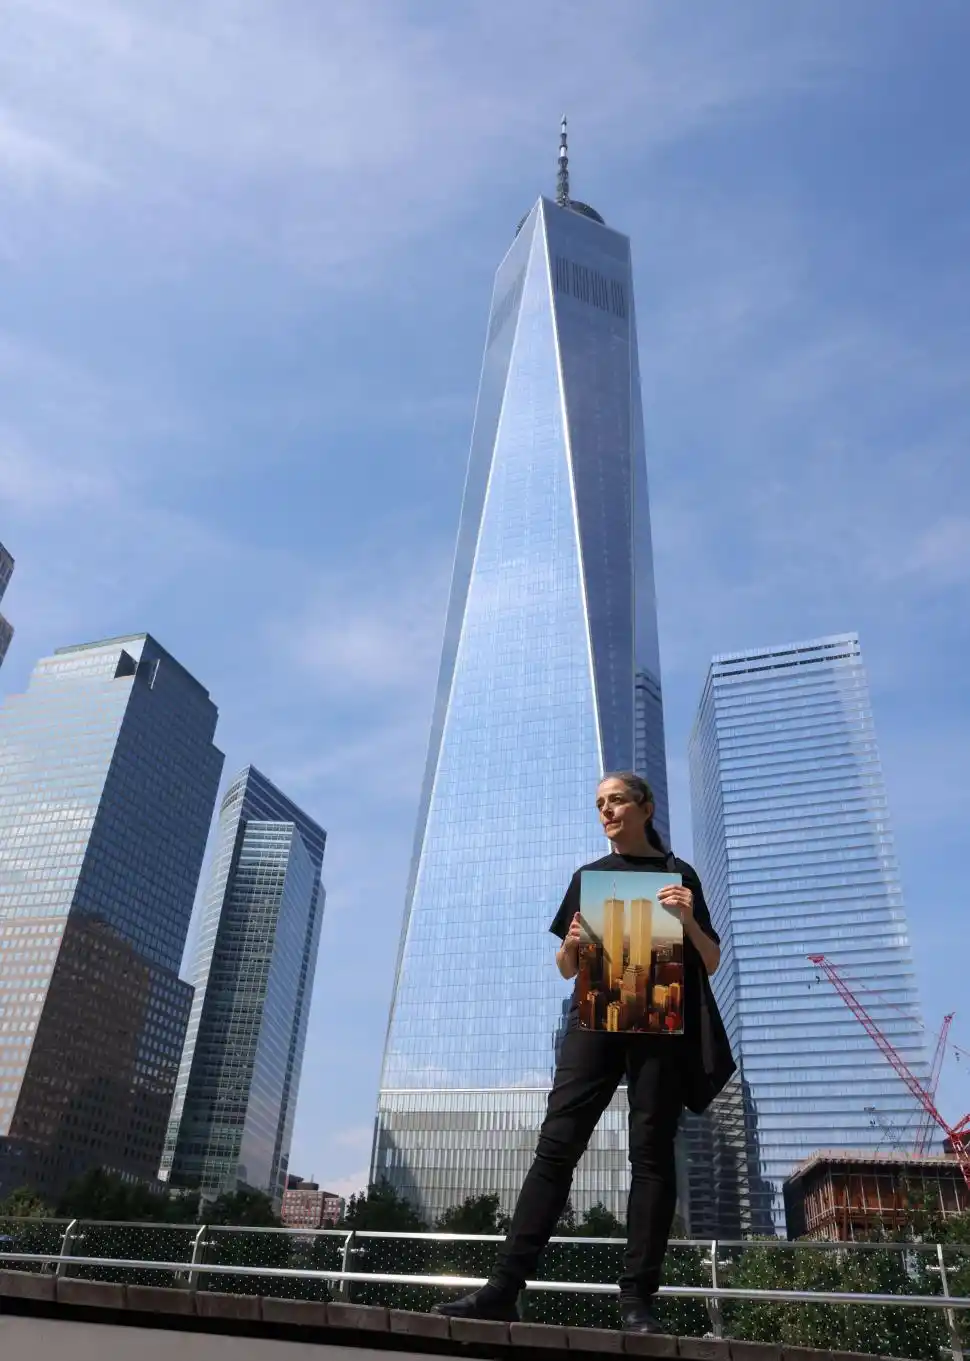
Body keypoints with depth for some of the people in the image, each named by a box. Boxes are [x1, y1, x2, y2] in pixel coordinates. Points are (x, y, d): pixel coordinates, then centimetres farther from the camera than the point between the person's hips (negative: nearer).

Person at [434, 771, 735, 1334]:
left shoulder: (679, 874, 11)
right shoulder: (589, 876, 18)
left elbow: (711, 963, 7)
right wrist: (571, 945, -5)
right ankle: (505, 1288, -11)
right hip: (595, 1019, 2)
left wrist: (689, 920, -12)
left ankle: (638, 1299, 0)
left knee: (651, 1154, -4)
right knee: (557, 1143, -7)